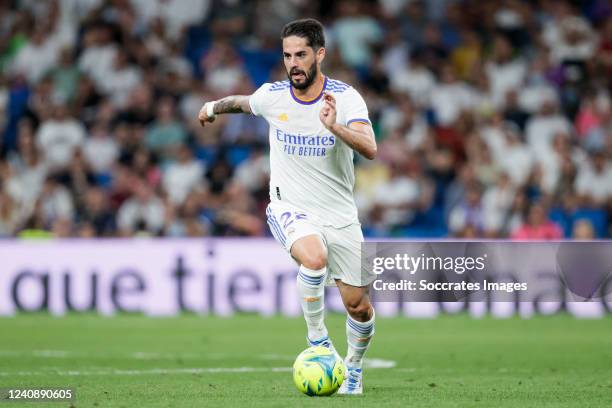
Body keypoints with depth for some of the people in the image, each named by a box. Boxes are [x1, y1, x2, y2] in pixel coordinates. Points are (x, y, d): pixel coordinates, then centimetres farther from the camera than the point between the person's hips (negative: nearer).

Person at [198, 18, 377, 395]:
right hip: (290, 207, -1)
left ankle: (354, 368, 34)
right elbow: (244, 103, 20)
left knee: (358, 306, 4)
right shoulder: (272, 96, -6)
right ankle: (317, 339, -12)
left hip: (340, 215, 1)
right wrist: (215, 106, 37)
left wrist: (333, 126, -43)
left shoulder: (345, 97, -13)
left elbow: (370, 149, -27)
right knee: (314, 257, -35)